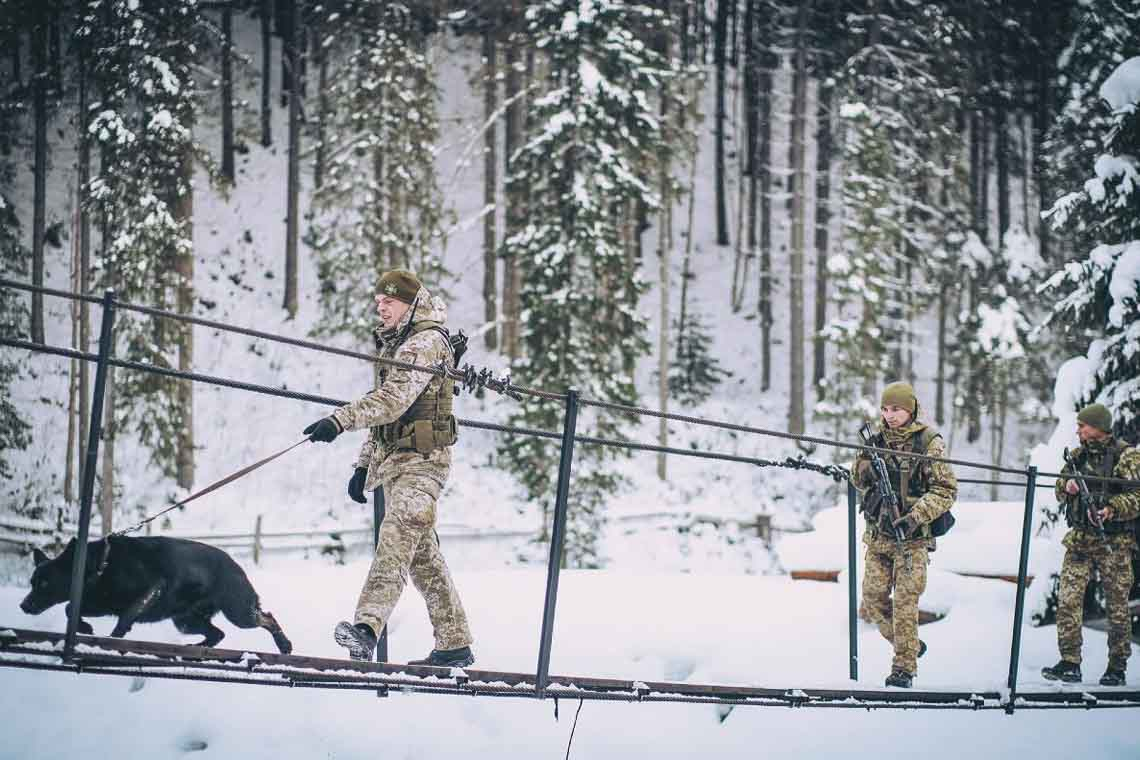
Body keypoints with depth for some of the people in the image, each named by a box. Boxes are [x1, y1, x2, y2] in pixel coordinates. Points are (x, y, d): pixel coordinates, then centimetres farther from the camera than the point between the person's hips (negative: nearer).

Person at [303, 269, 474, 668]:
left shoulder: (426, 343, -11)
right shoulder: (395, 344, 21)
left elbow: (393, 399, -25)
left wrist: (341, 419, -34)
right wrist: (363, 465, 22)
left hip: (421, 460, -10)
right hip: (394, 459, 10)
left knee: (396, 541, -24)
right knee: (423, 554, 11)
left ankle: (367, 627, -40)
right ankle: (454, 645, 15)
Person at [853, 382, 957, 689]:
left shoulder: (929, 442, -7)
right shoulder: (877, 439, 8)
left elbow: (946, 490, -8)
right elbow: (859, 480, 16)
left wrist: (917, 516, -20)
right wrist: (865, 461, -6)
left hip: (912, 536, -5)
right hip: (877, 533, 5)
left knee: (904, 602, -7)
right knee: (873, 600, 4)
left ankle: (904, 667, 0)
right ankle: (911, 645, 24)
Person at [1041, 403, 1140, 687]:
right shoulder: (1078, 456, 12)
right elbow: (1060, 490, 20)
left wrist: (1112, 509, -24)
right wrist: (1068, 487, -3)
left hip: (1114, 543, -5)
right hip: (1079, 540, 5)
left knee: (1117, 605, 2)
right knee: (1068, 600, -6)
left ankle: (1117, 667, 11)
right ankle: (1069, 664, -3)